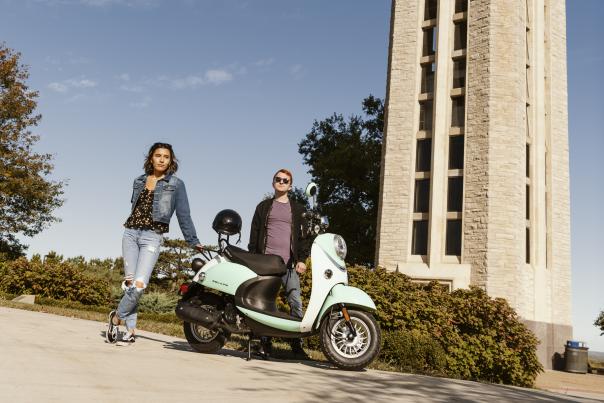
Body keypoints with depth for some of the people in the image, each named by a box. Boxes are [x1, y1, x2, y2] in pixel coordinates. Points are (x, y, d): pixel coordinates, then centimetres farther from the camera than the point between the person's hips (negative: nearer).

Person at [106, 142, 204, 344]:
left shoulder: (176, 184, 2)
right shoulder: (139, 181, 14)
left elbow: (183, 215, 2)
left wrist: (193, 241, -1)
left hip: (152, 237, -3)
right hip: (131, 233, 4)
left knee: (139, 285, -15)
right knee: (130, 282, -1)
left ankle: (117, 317, 6)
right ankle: (130, 329, 6)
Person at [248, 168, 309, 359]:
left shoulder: (297, 209, 17)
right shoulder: (264, 206, 16)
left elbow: (302, 235, 11)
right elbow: (254, 234, 13)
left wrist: (301, 260, -2)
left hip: (289, 263, 0)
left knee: (296, 302, -8)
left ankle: (297, 343, -2)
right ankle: (265, 342, 8)